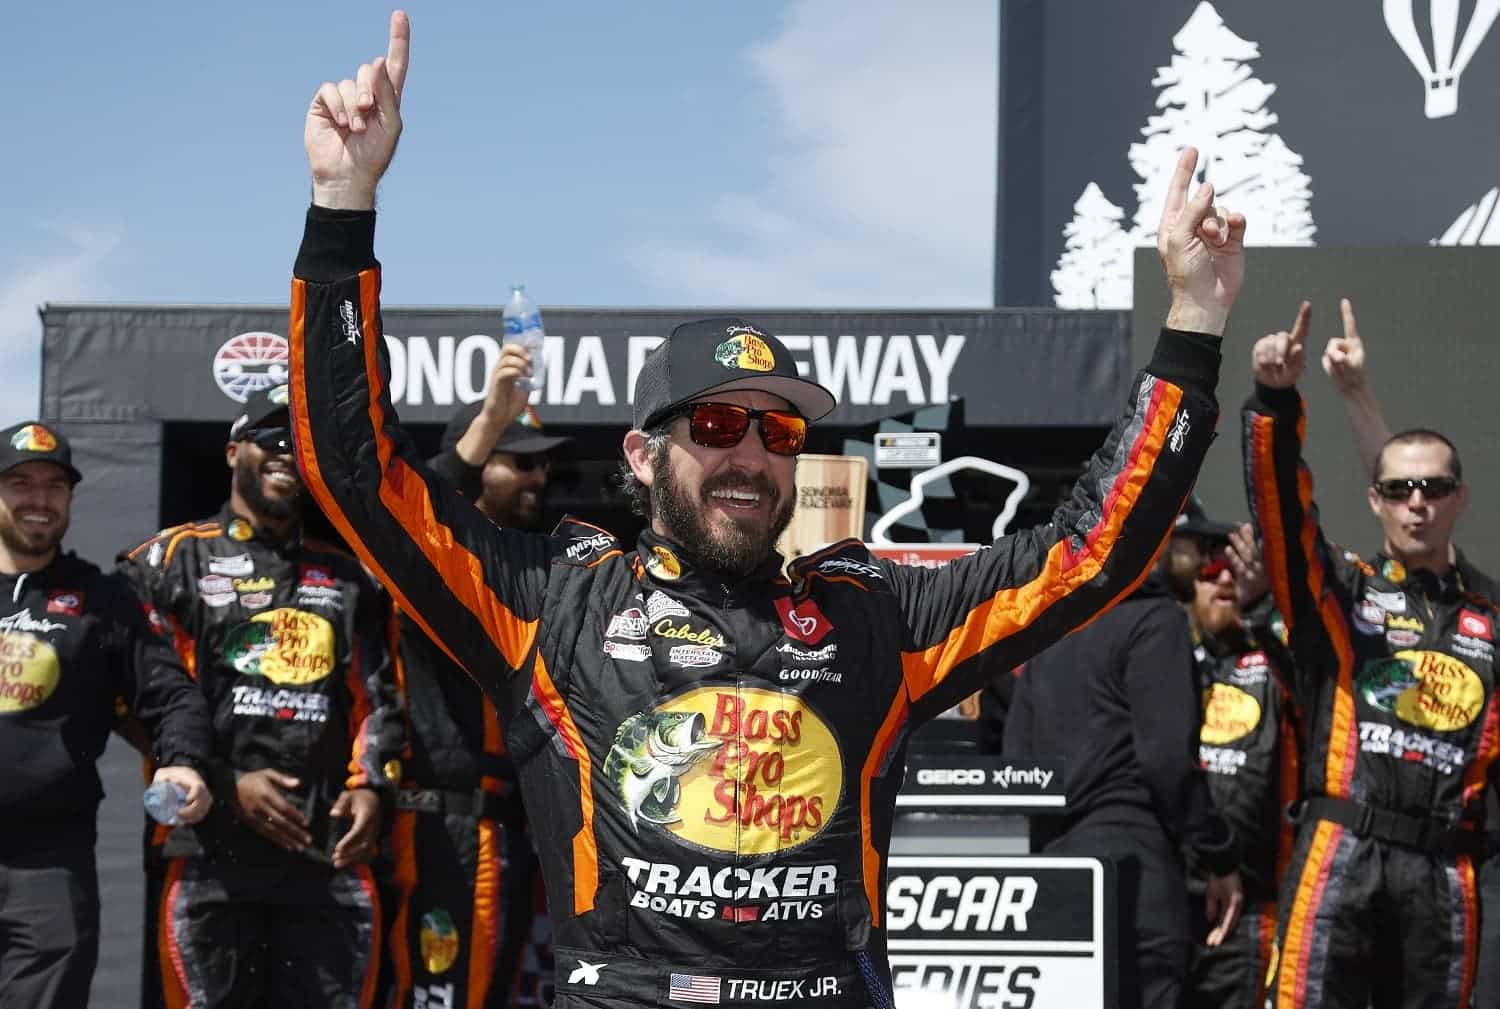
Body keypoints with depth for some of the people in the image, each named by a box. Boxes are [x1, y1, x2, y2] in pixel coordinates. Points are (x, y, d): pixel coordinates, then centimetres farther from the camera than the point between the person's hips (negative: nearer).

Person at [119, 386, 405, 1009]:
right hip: (214, 846, -3)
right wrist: (225, 786, -9)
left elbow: (378, 699, 18)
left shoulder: (346, 576, 20)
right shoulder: (174, 560, 6)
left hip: (332, 850, 4)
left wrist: (370, 784, 0)